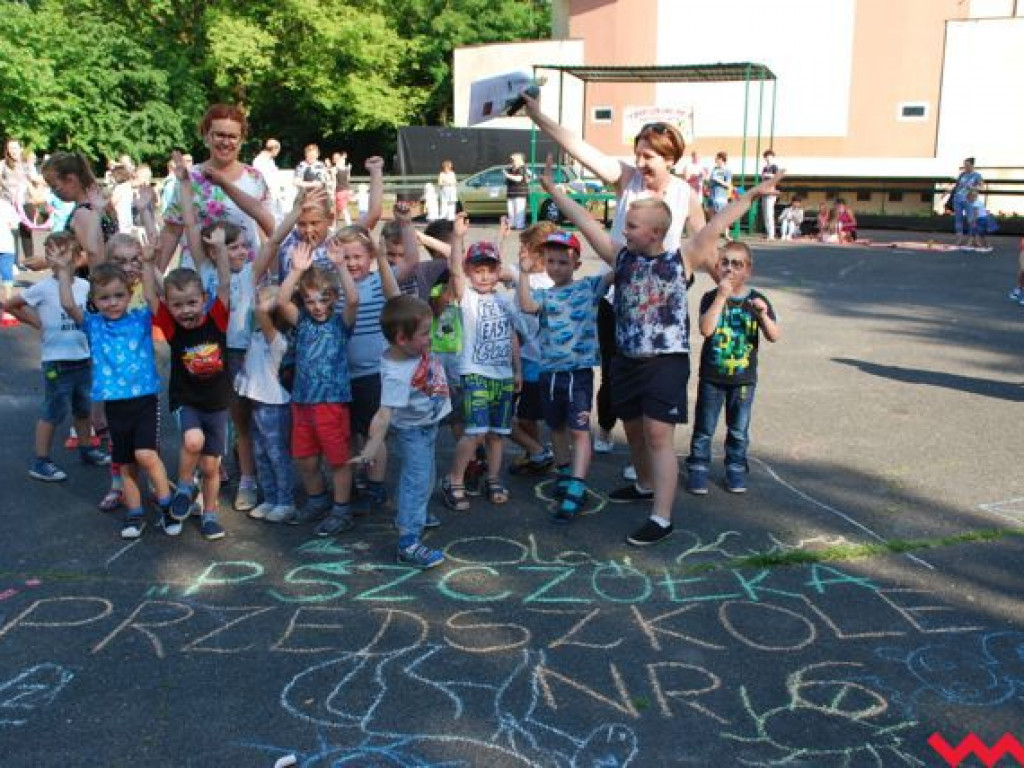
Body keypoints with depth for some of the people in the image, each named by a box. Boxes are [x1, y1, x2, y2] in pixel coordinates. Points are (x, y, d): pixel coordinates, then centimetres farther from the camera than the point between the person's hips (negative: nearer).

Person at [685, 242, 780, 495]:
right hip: (712, 377, -1)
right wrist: (722, 296, -26)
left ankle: (736, 469, 28)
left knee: (739, 430, 13)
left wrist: (763, 314, -27)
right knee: (704, 428, 8)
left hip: (744, 378, 1)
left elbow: (774, 336, -9)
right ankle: (698, 469, 19)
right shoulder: (711, 298, -7)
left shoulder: (756, 300, -4)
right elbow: (706, 329, -25)